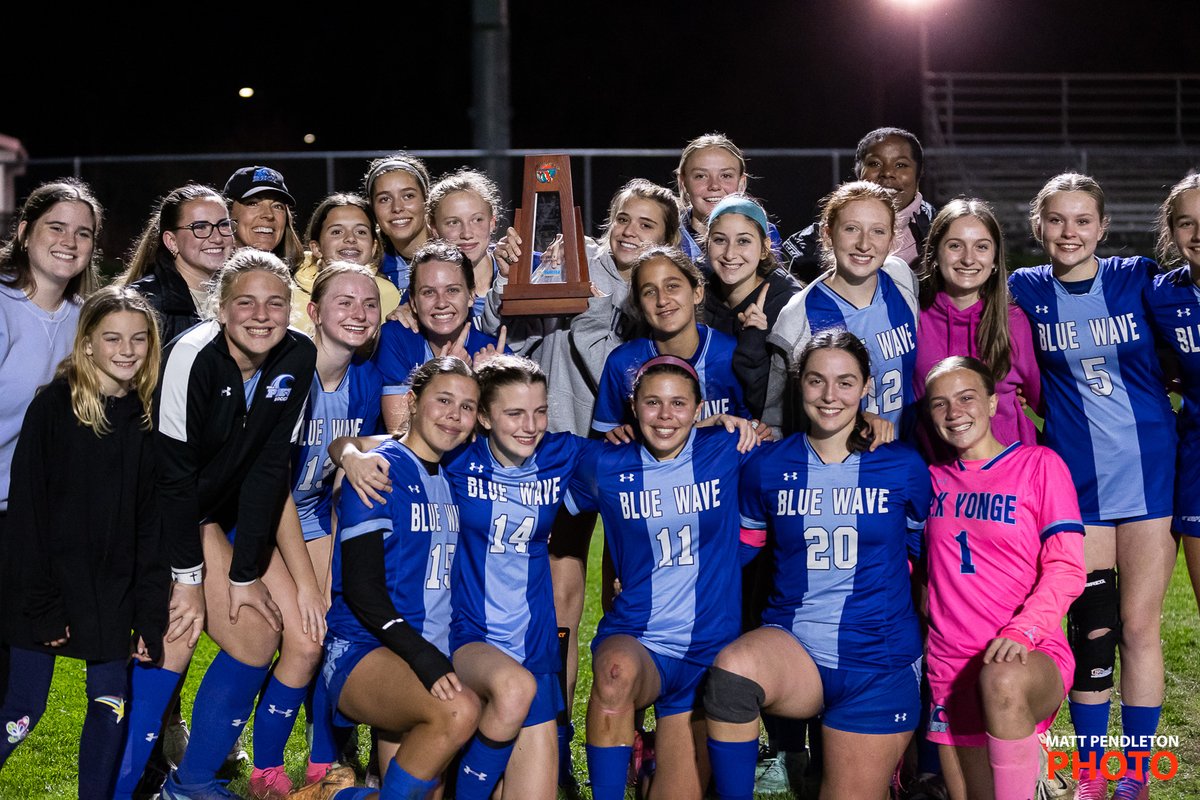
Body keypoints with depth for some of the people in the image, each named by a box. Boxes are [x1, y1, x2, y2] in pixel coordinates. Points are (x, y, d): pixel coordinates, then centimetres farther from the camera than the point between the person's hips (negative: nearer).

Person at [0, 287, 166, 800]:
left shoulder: (146, 416, 5)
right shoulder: (53, 406, -8)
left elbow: (149, 525, 6)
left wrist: (149, 614, 1)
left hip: (111, 595, 4)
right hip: (48, 588, -4)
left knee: (112, 703, 6)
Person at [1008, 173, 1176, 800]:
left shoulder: (1138, 278, -1)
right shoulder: (1025, 291, 1)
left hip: (1151, 470, 0)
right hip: (1076, 477, 0)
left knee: (1139, 625, 4)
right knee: (1090, 630, 2)